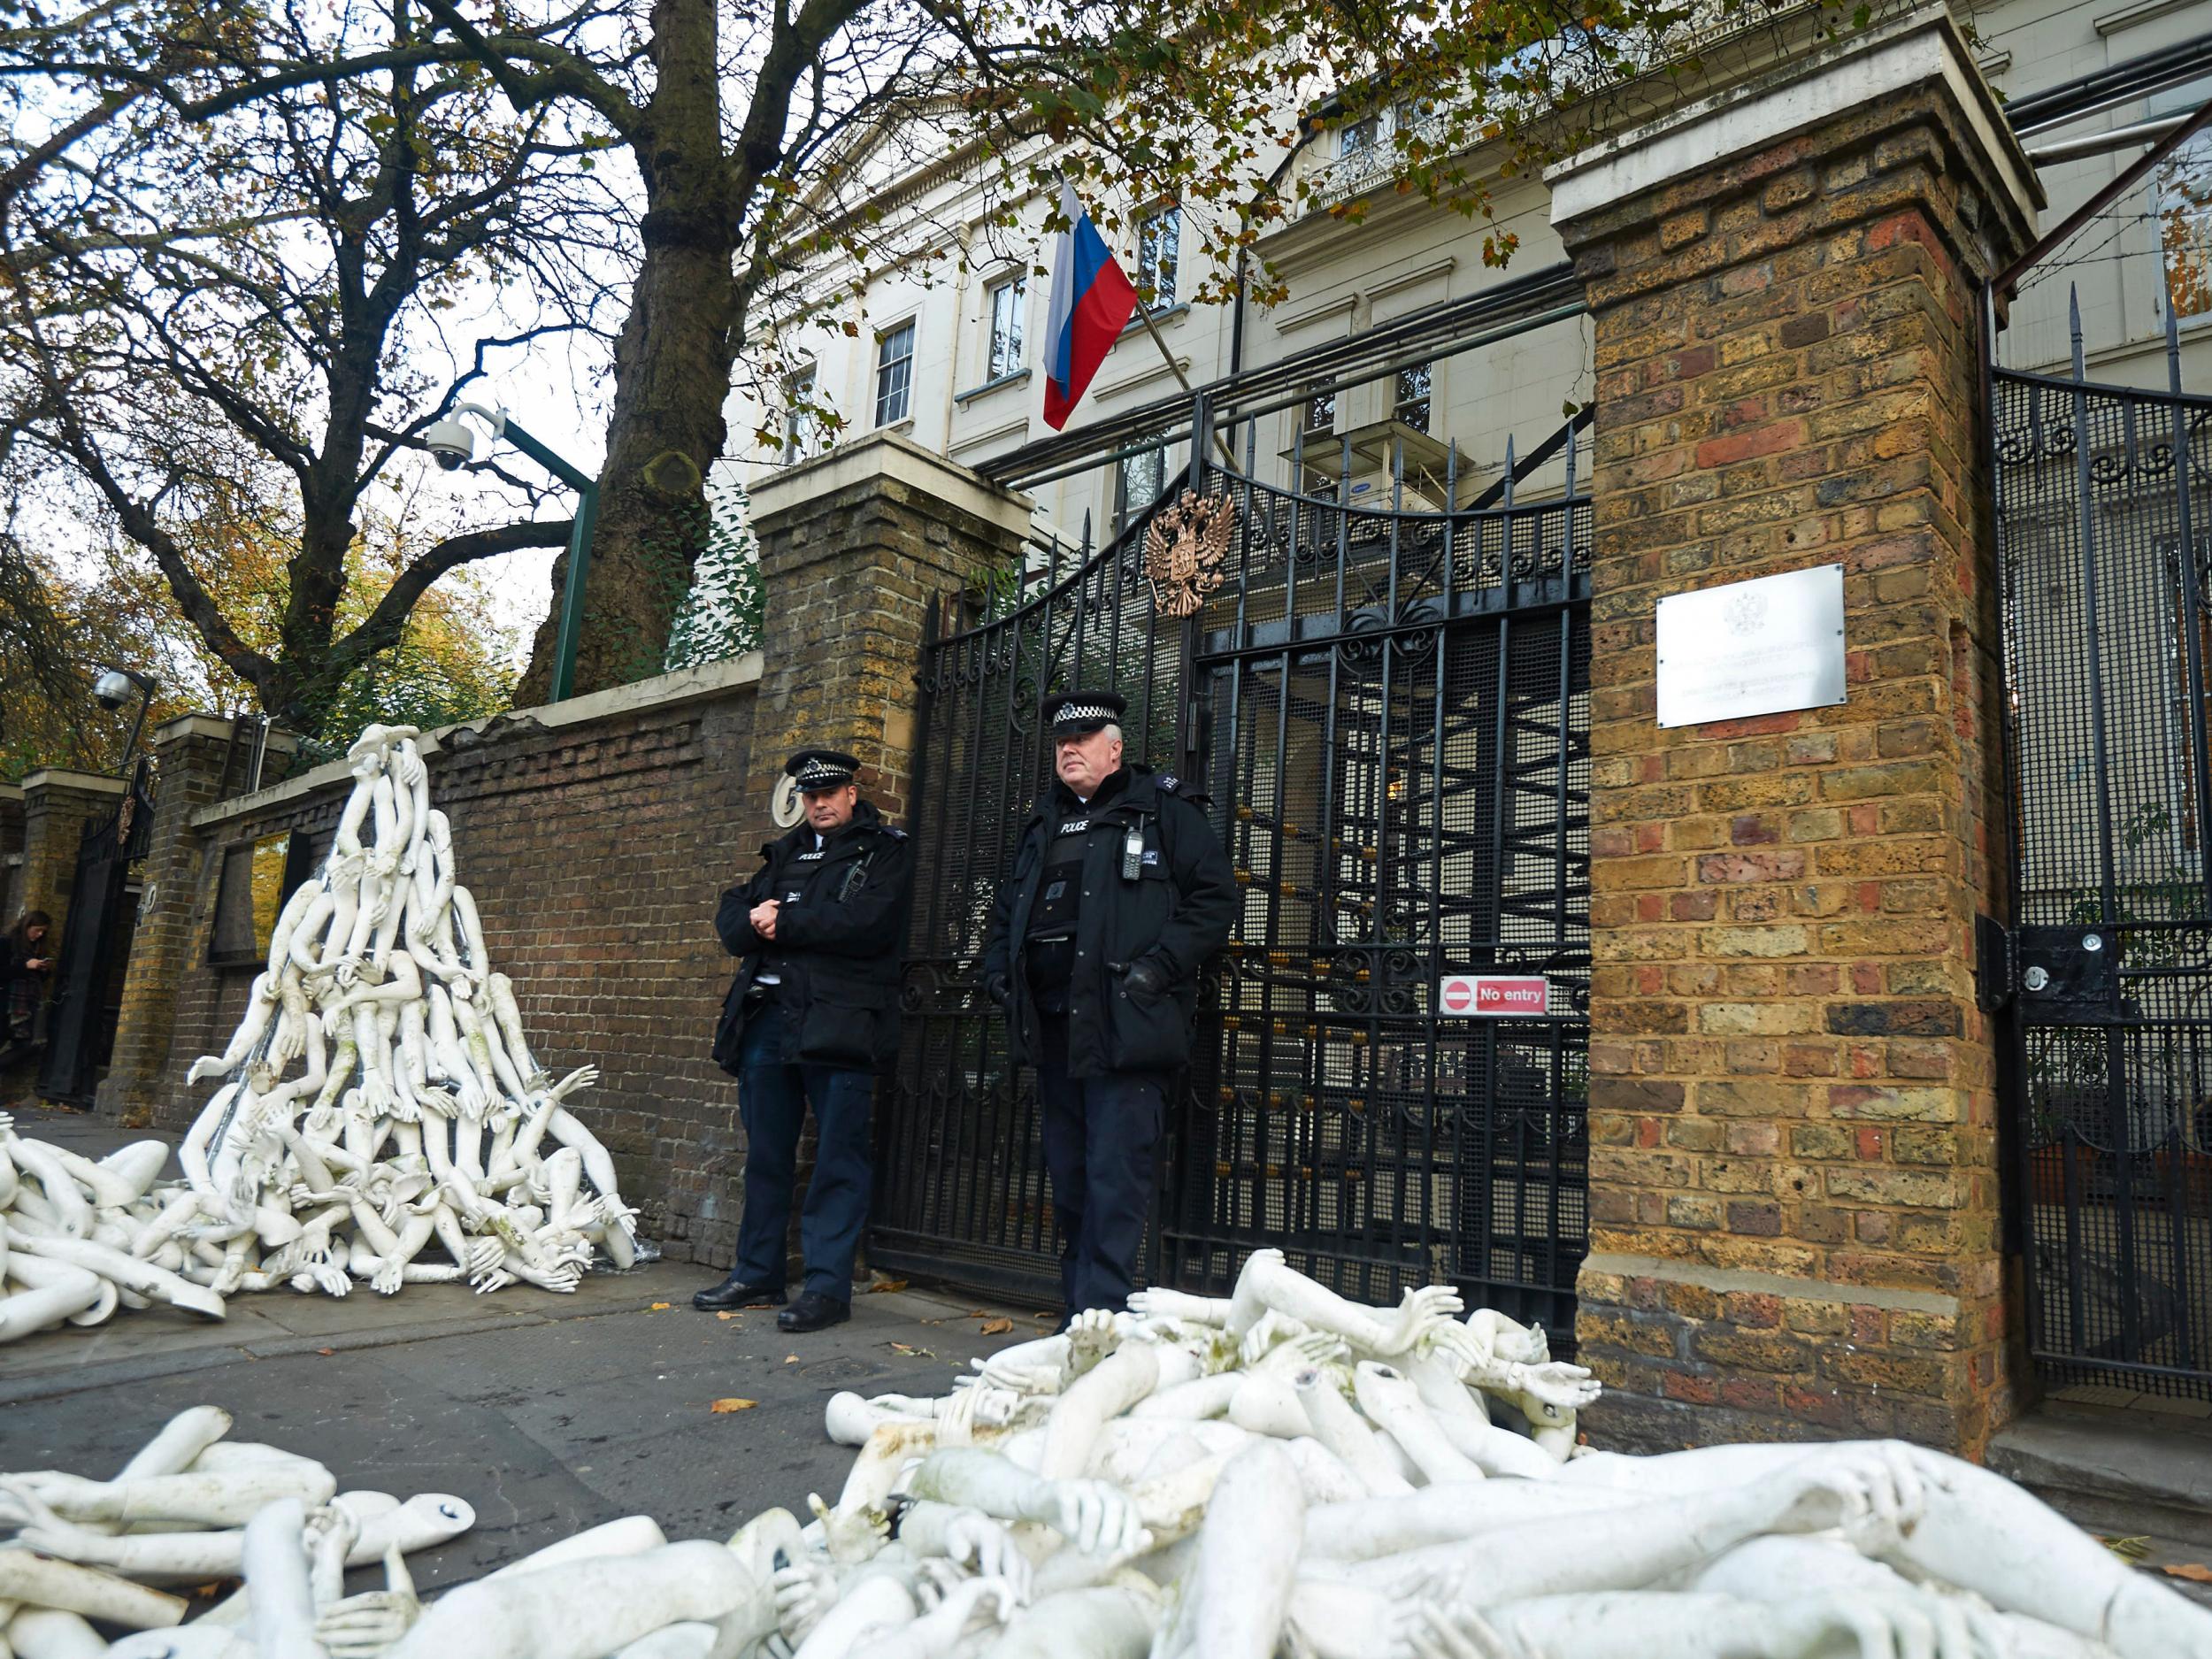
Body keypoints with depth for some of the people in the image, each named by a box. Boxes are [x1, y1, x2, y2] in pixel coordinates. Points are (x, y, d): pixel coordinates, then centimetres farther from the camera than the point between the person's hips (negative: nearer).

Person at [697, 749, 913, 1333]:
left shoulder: (885, 851, 3)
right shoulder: (784, 853, 22)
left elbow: (865, 923, -14)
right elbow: (731, 918, 14)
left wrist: (782, 922, -7)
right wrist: (756, 921, -10)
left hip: (840, 1024, -6)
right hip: (768, 1018, 6)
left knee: (838, 1159, -4)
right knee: (765, 1154, 12)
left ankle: (828, 1286, 2)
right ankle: (757, 1275, 23)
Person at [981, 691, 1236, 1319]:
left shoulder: (1163, 809, 2)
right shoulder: (1044, 824, 22)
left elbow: (1216, 897, -6)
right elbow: (1007, 908, 31)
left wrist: (1156, 969, -14)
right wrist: (999, 970, 14)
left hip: (1124, 1025, -7)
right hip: (1051, 1027, 7)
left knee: (1115, 1176, -9)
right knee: (1068, 1178, 12)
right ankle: (1076, 1312, 23)